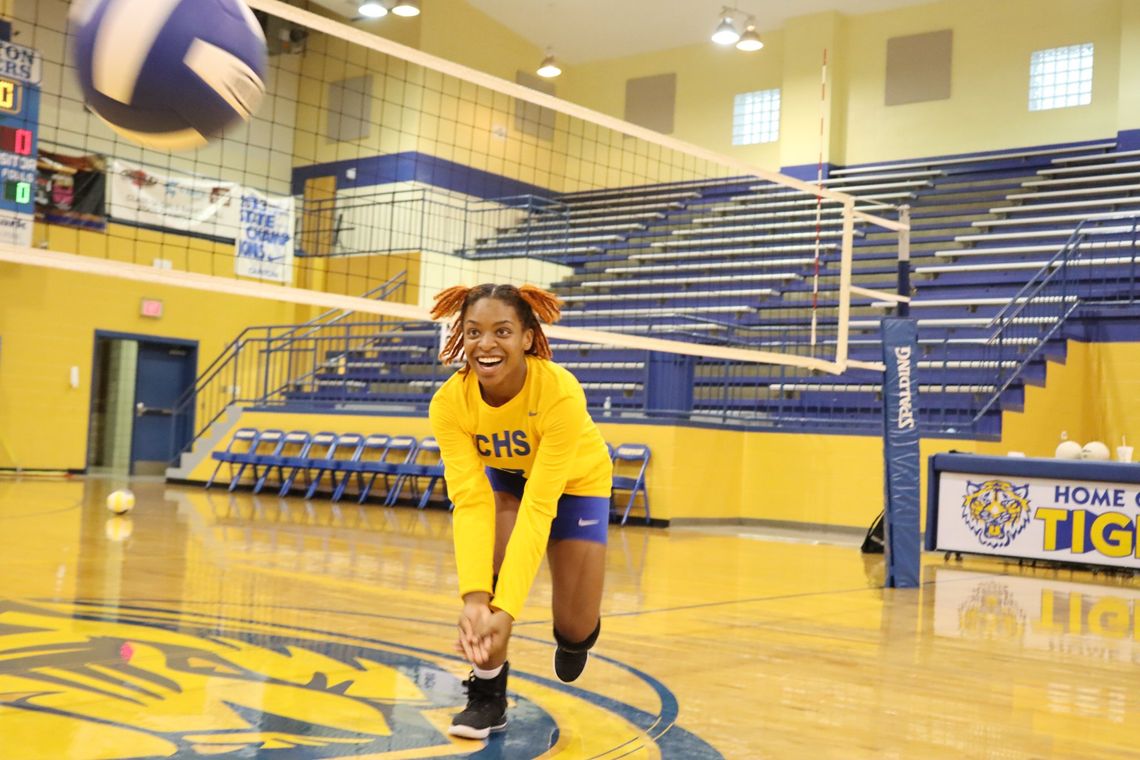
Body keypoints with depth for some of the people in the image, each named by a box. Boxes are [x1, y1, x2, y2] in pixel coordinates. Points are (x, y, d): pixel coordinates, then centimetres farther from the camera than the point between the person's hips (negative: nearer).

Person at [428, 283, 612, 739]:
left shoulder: (561, 393, -40)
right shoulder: (449, 402, -31)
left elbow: (538, 507, -44)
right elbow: (470, 502, -36)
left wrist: (506, 610, -51)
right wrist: (475, 597, -50)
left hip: (577, 481, -2)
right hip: (505, 477, 2)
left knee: (575, 629, -2)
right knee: (489, 568, -27)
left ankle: (575, 631, 37)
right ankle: (487, 694, -7)